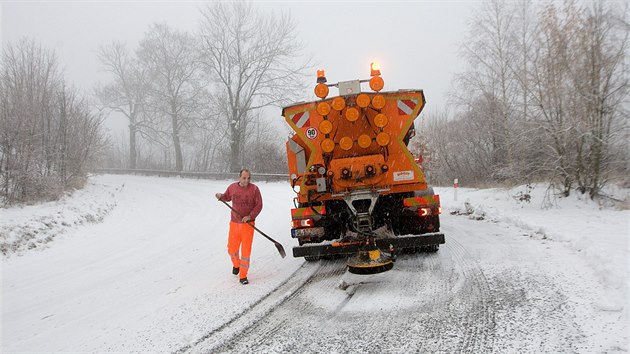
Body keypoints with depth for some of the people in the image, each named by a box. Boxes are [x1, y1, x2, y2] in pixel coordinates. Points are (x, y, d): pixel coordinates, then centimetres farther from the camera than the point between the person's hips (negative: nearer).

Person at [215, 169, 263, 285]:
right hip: (234, 223, 3)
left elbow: (259, 205, -6)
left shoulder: (254, 189, -7)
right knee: (232, 248, 10)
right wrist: (220, 196, -2)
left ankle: (243, 276, 10)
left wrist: (250, 216, -18)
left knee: (246, 250, -2)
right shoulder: (232, 187, 1)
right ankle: (236, 265, 42)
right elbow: (227, 197, 21)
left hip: (248, 224, -3)